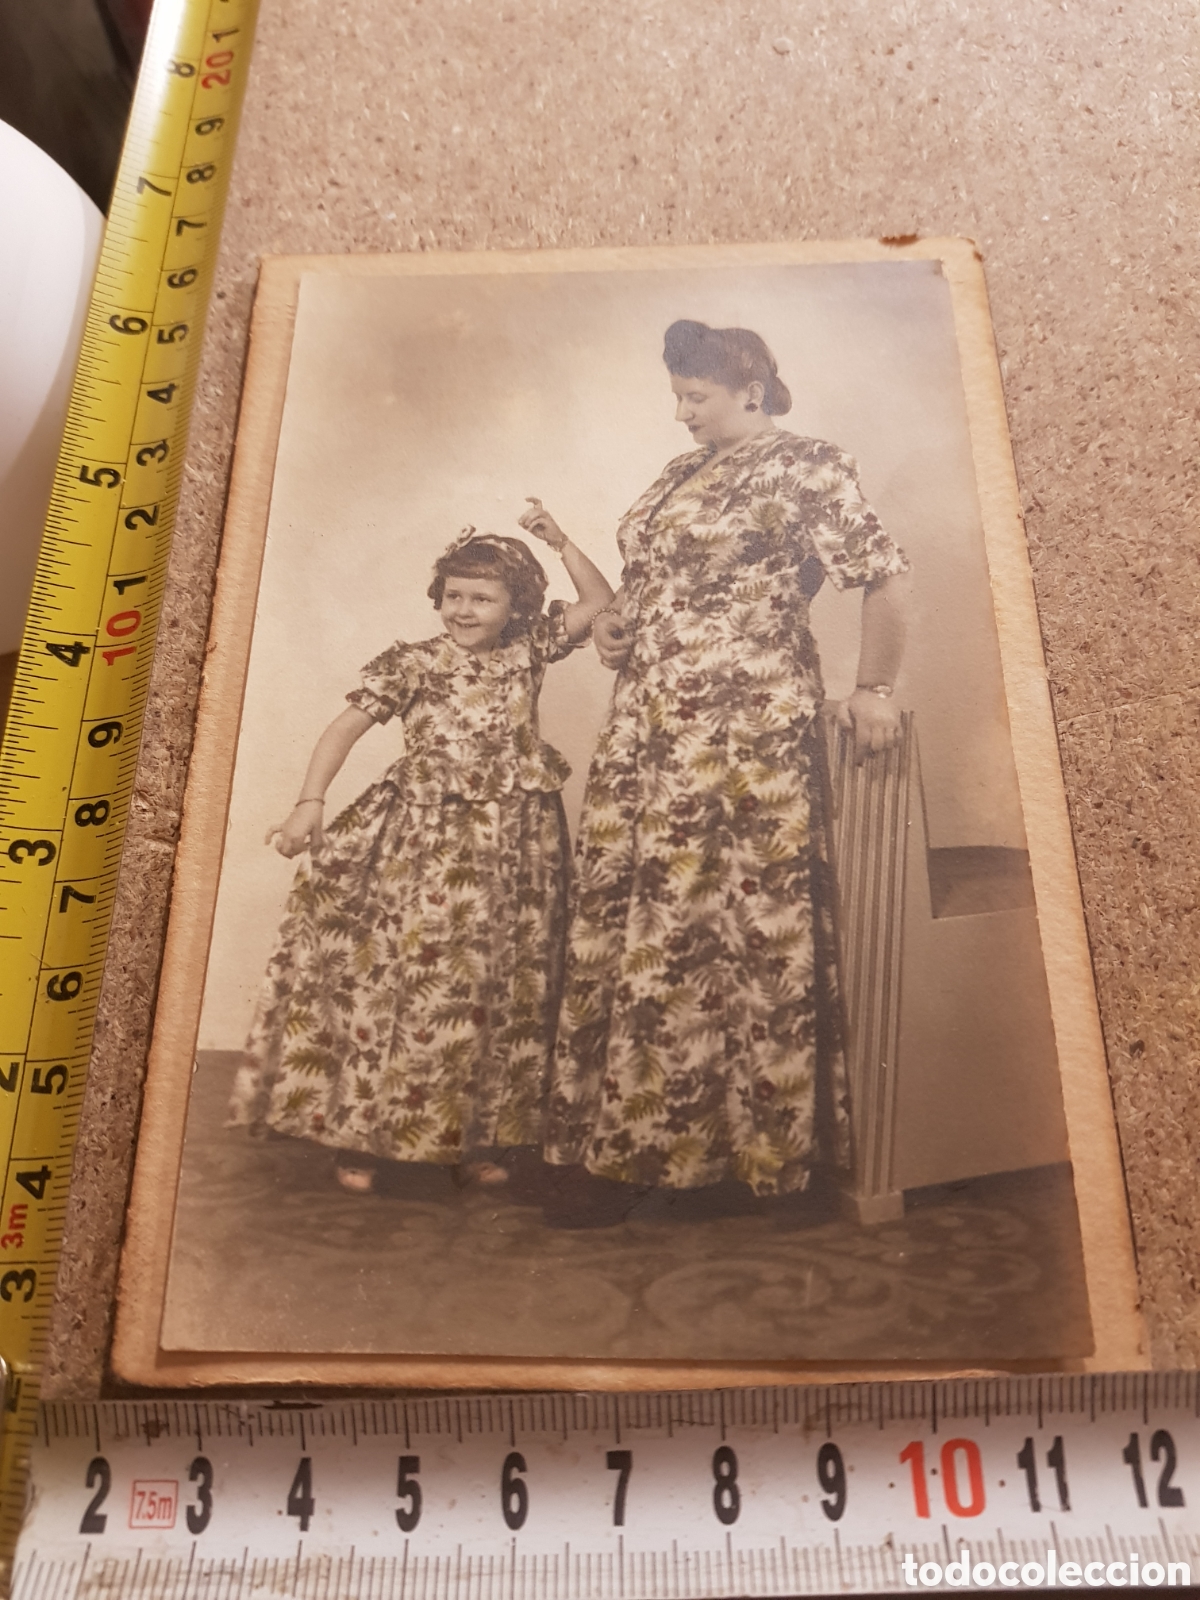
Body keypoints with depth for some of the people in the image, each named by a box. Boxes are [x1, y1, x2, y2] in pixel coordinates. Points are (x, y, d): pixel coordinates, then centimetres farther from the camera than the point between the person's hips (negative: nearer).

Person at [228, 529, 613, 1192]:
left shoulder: (527, 651, 8)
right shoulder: (411, 663, 0)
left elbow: (600, 601, 12)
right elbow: (344, 728, -6)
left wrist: (559, 541, 3)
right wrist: (310, 802, -18)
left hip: (512, 845, 3)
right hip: (422, 839, -2)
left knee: (499, 988, 7)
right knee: (393, 976, -2)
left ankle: (476, 1136, 21)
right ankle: (363, 1134, 13)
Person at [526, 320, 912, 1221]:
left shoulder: (805, 469, 0)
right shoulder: (680, 477, 22)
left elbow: (886, 578, -6)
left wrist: (874, 691, -11)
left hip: (746, 735, -7)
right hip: (647, 730, 7)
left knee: (738, 925, -5)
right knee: (626, 924, 5)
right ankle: (621, 1146, 16)